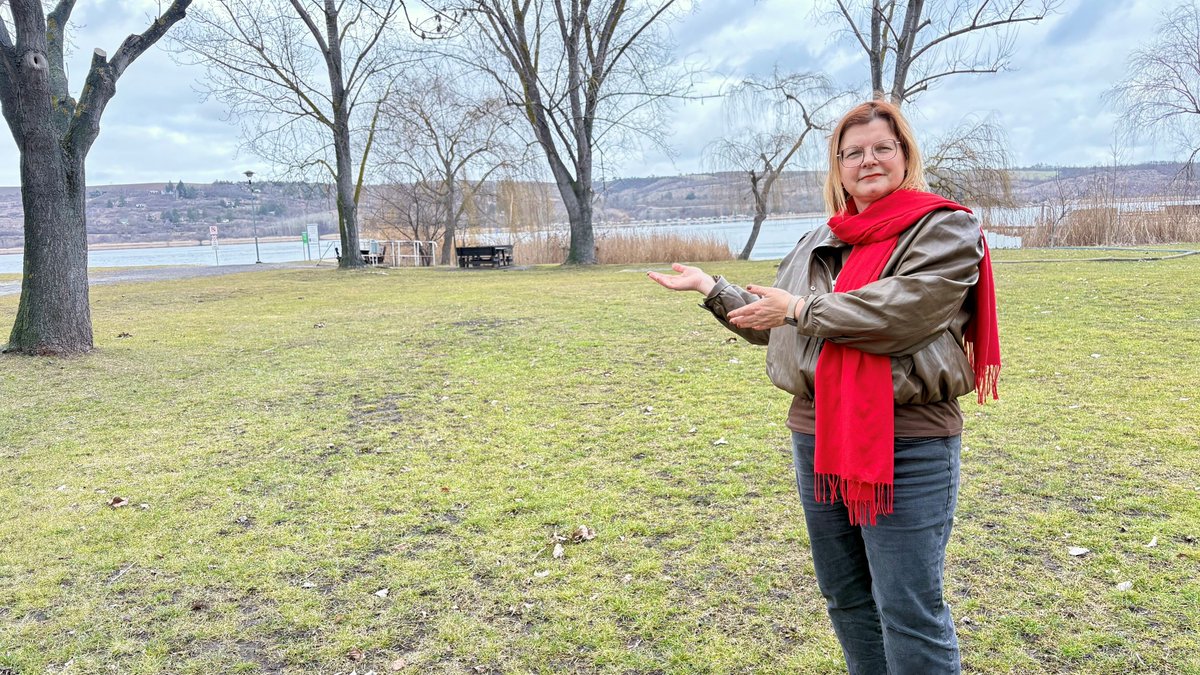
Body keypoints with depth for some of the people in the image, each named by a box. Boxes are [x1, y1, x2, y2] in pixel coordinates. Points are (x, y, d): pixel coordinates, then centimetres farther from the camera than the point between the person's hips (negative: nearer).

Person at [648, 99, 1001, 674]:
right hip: (817, 438, 7)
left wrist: (802, 308, -17)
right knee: (845, 598, 20)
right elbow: (769, 324, 23)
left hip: (908, 447, -7)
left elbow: (900, 310, -22)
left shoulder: (946, 229, -5)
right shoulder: (818, 244, 15)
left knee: (909, 613, 0)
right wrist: (710, 288, 19)